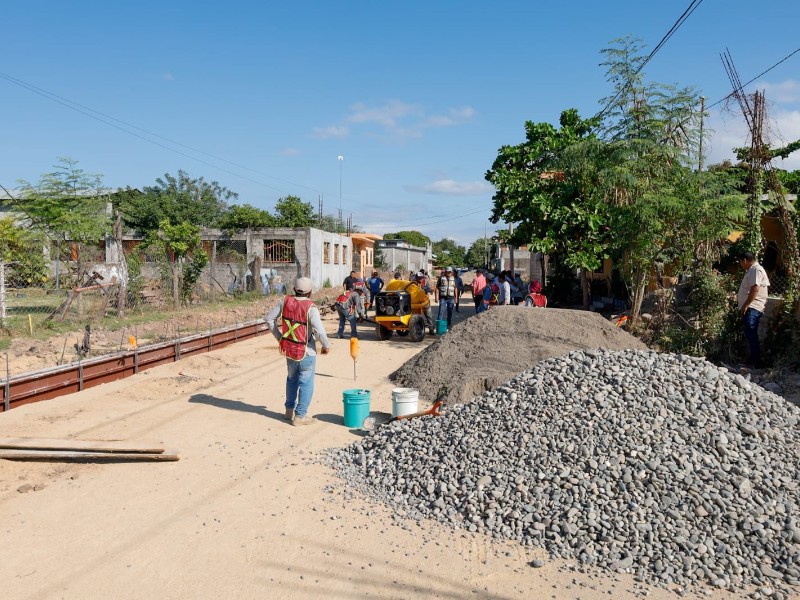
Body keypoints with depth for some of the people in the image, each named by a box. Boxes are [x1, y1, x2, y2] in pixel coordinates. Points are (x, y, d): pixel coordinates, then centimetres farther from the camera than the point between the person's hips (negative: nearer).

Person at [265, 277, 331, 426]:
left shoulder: (285, 301, -4)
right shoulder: (310, 308, -21)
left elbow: (269, 319, 4)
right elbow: (319, 331, -28)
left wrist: (279, 337, 12)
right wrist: (326, 346, -10)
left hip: (289, 349, 6)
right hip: (306, 352, -6)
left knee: (292, 380, 25)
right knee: (306, 384, 8)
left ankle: (289, 409, 38)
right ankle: (300, 416, 14)